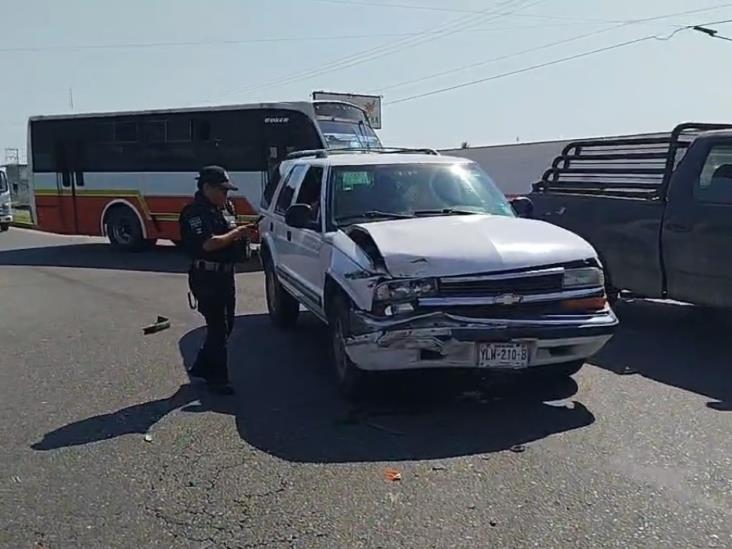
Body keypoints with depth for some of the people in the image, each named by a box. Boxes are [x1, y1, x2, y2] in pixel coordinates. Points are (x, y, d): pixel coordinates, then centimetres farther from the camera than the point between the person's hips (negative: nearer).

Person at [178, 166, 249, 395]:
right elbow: (209, 243, -26)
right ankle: (217, 379, 6)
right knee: (218, 328, -5)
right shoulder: (195, 212, -15)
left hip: (225, 275, 9)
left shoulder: (226, 208, 13)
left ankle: (202, 367, 31)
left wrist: (244, 234, 1)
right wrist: (236, 234, -18)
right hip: (206, 278, -9)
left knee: (225, 325, 16)